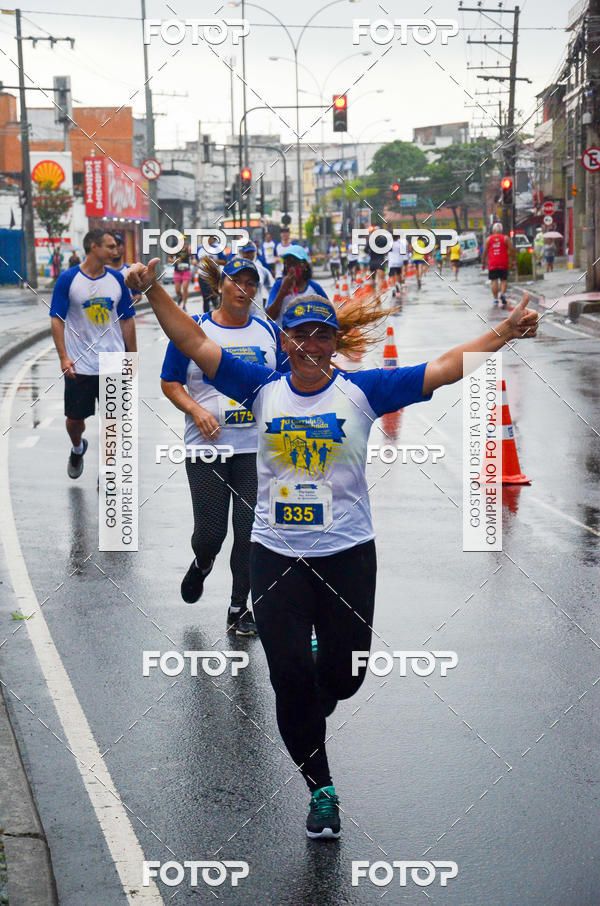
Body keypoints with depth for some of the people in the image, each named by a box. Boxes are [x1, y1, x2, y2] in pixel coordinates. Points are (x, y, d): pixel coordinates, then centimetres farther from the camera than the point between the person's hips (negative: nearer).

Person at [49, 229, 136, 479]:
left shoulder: (117, 278, 3)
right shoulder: (68, 278, -7)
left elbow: (127, 320, 10)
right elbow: (57, 319, -6)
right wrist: (63, 356, -14)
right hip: (79, 365, -2)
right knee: (75, 418, 9)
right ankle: (77, 449, 41)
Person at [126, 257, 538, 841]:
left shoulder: (362, 391, -2)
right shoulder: (263, 389, 2)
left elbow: (445, 369, -6)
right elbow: (195, 344, 2)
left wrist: (504, 333, -14)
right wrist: (154, 291, -8)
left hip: (347, 555, 0)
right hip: (276, 555, 1)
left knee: (344, 676, 7)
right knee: (290, 678, 2)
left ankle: (314, 699, 46)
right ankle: (320, 789, 20)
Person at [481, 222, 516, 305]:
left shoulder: (489, 239, 4)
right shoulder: (505, 238, 2)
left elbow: (485, 251, 3)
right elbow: (512, 249, -3)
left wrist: (483, 263, 9)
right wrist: (513, 260, 7)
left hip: (492, 264, 0)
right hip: (503, 264, 0)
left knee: (494, 281, 4)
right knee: (504, 280, 9)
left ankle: (495, 299, 0)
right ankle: (502, 293, -14)